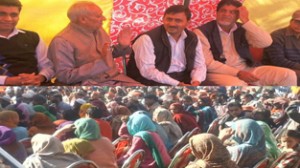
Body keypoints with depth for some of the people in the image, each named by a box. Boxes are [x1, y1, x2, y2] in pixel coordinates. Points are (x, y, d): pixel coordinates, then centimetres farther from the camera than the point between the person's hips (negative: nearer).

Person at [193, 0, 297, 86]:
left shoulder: (242, 29, 10)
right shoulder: (202, 31, -4)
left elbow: (266, 43, -4)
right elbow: (208, 63, -12)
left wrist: (246, 21, -10)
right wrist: (238, 73, -19)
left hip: (246, 70, 5)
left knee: (288, 75, -9)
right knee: (237, 85, -40)